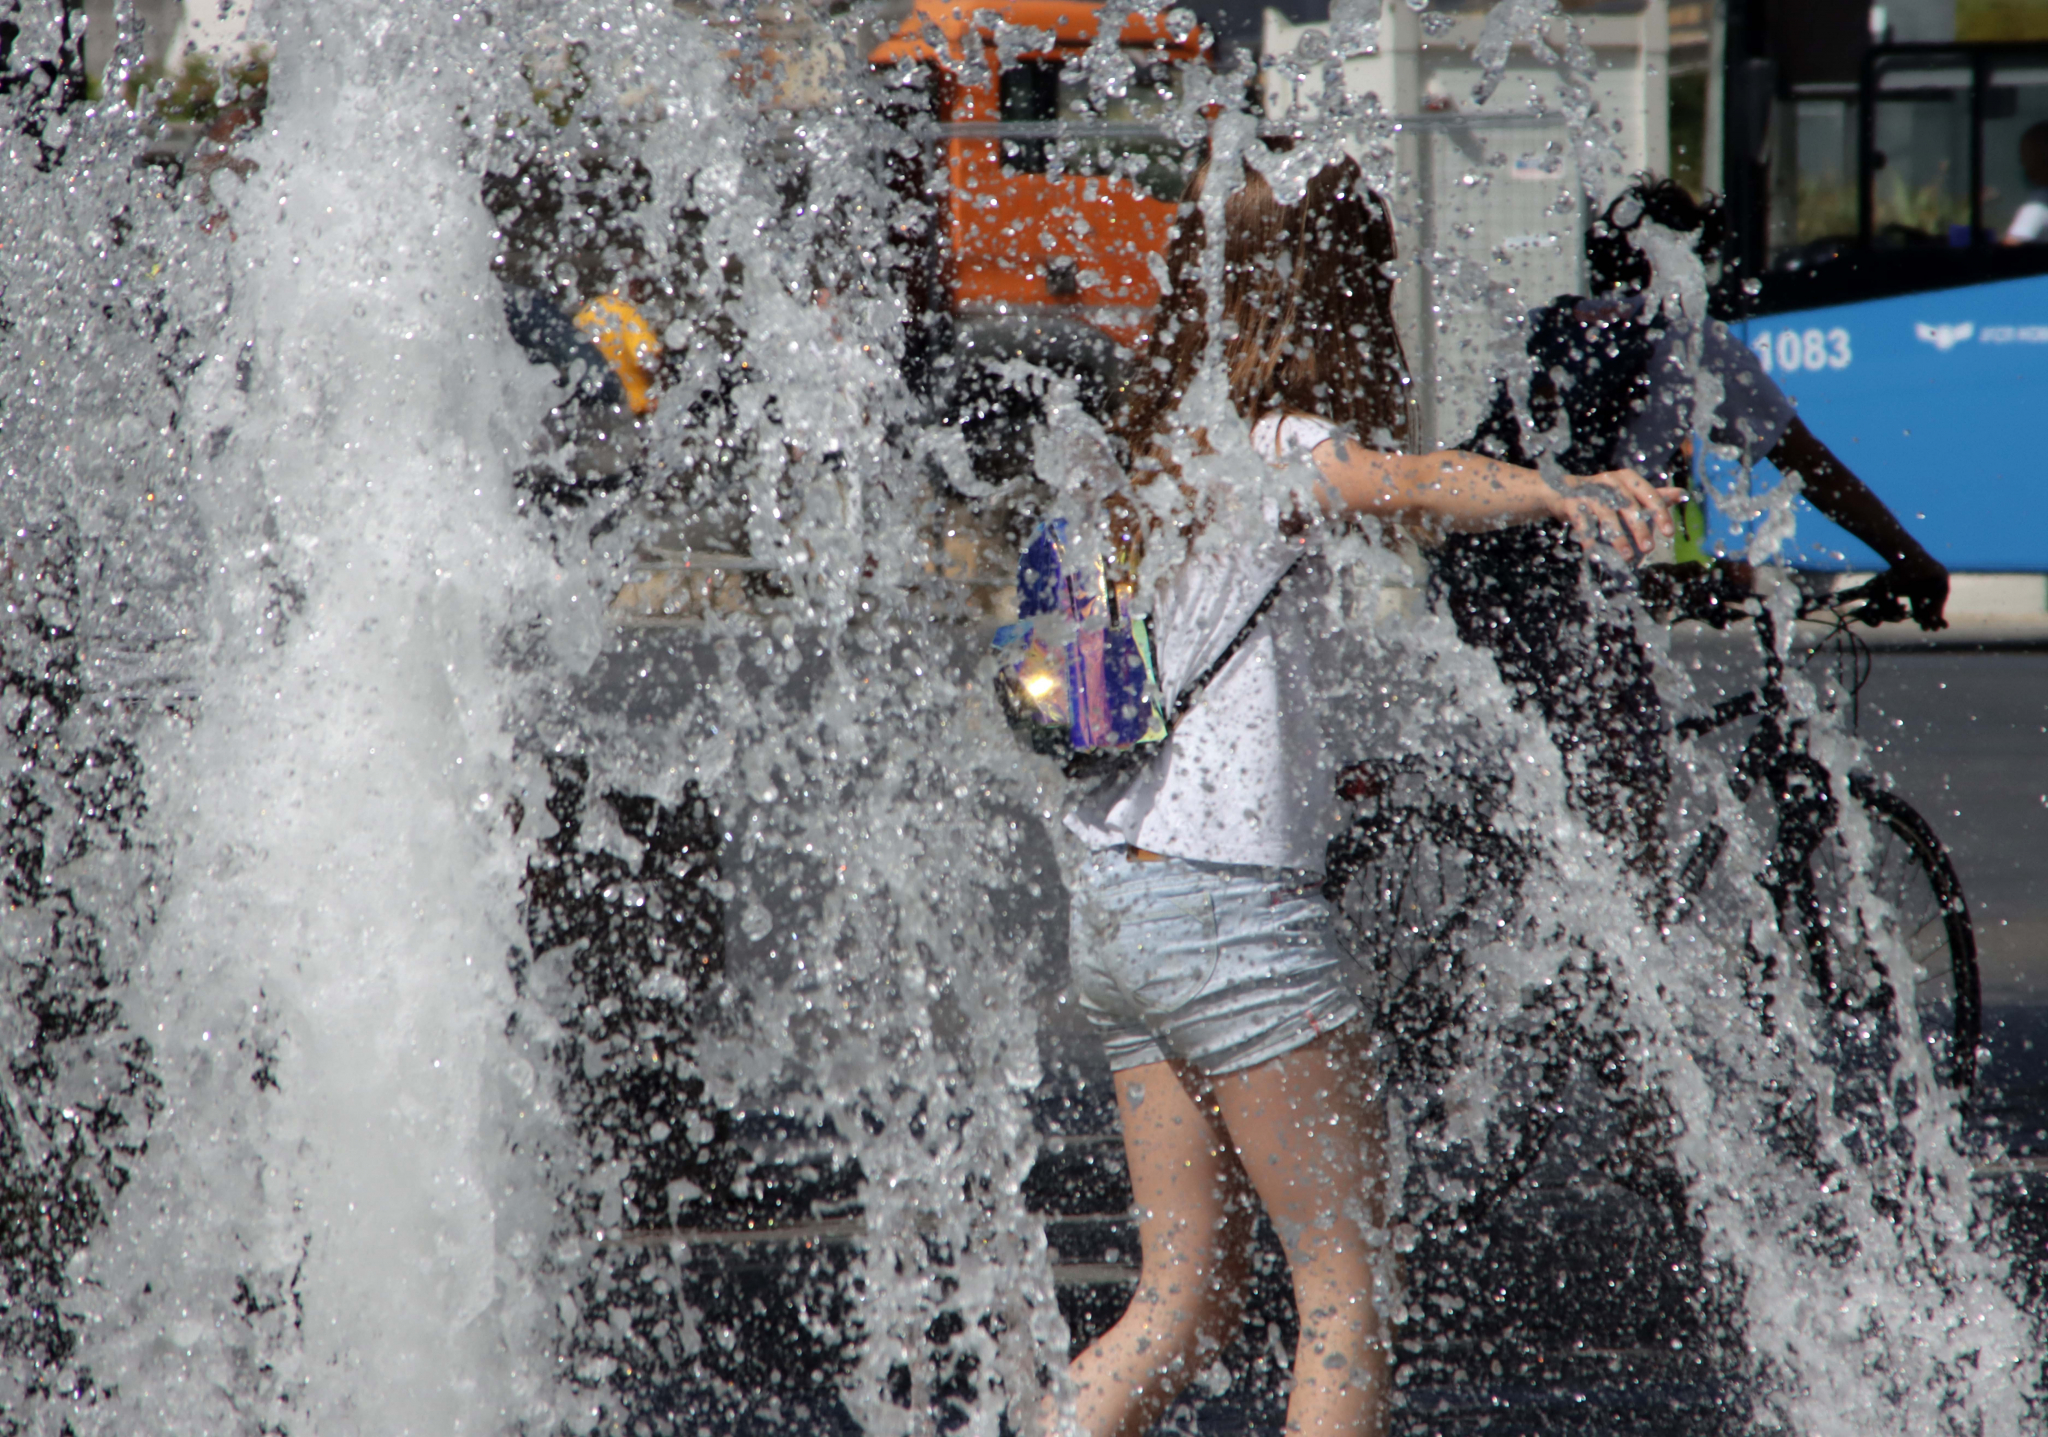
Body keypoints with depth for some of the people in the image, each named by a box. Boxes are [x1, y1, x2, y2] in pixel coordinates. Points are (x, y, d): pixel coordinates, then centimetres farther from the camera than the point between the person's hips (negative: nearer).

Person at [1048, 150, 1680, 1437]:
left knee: (1189, 1300, 15)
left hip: (1118, 895, 9)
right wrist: (1560, 494, -52)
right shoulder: (1272, 446, -12)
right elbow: (1397, 482, -34)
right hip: (1231, 907, -9)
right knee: (1347, 1288, -1)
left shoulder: (1163, 453, 14)